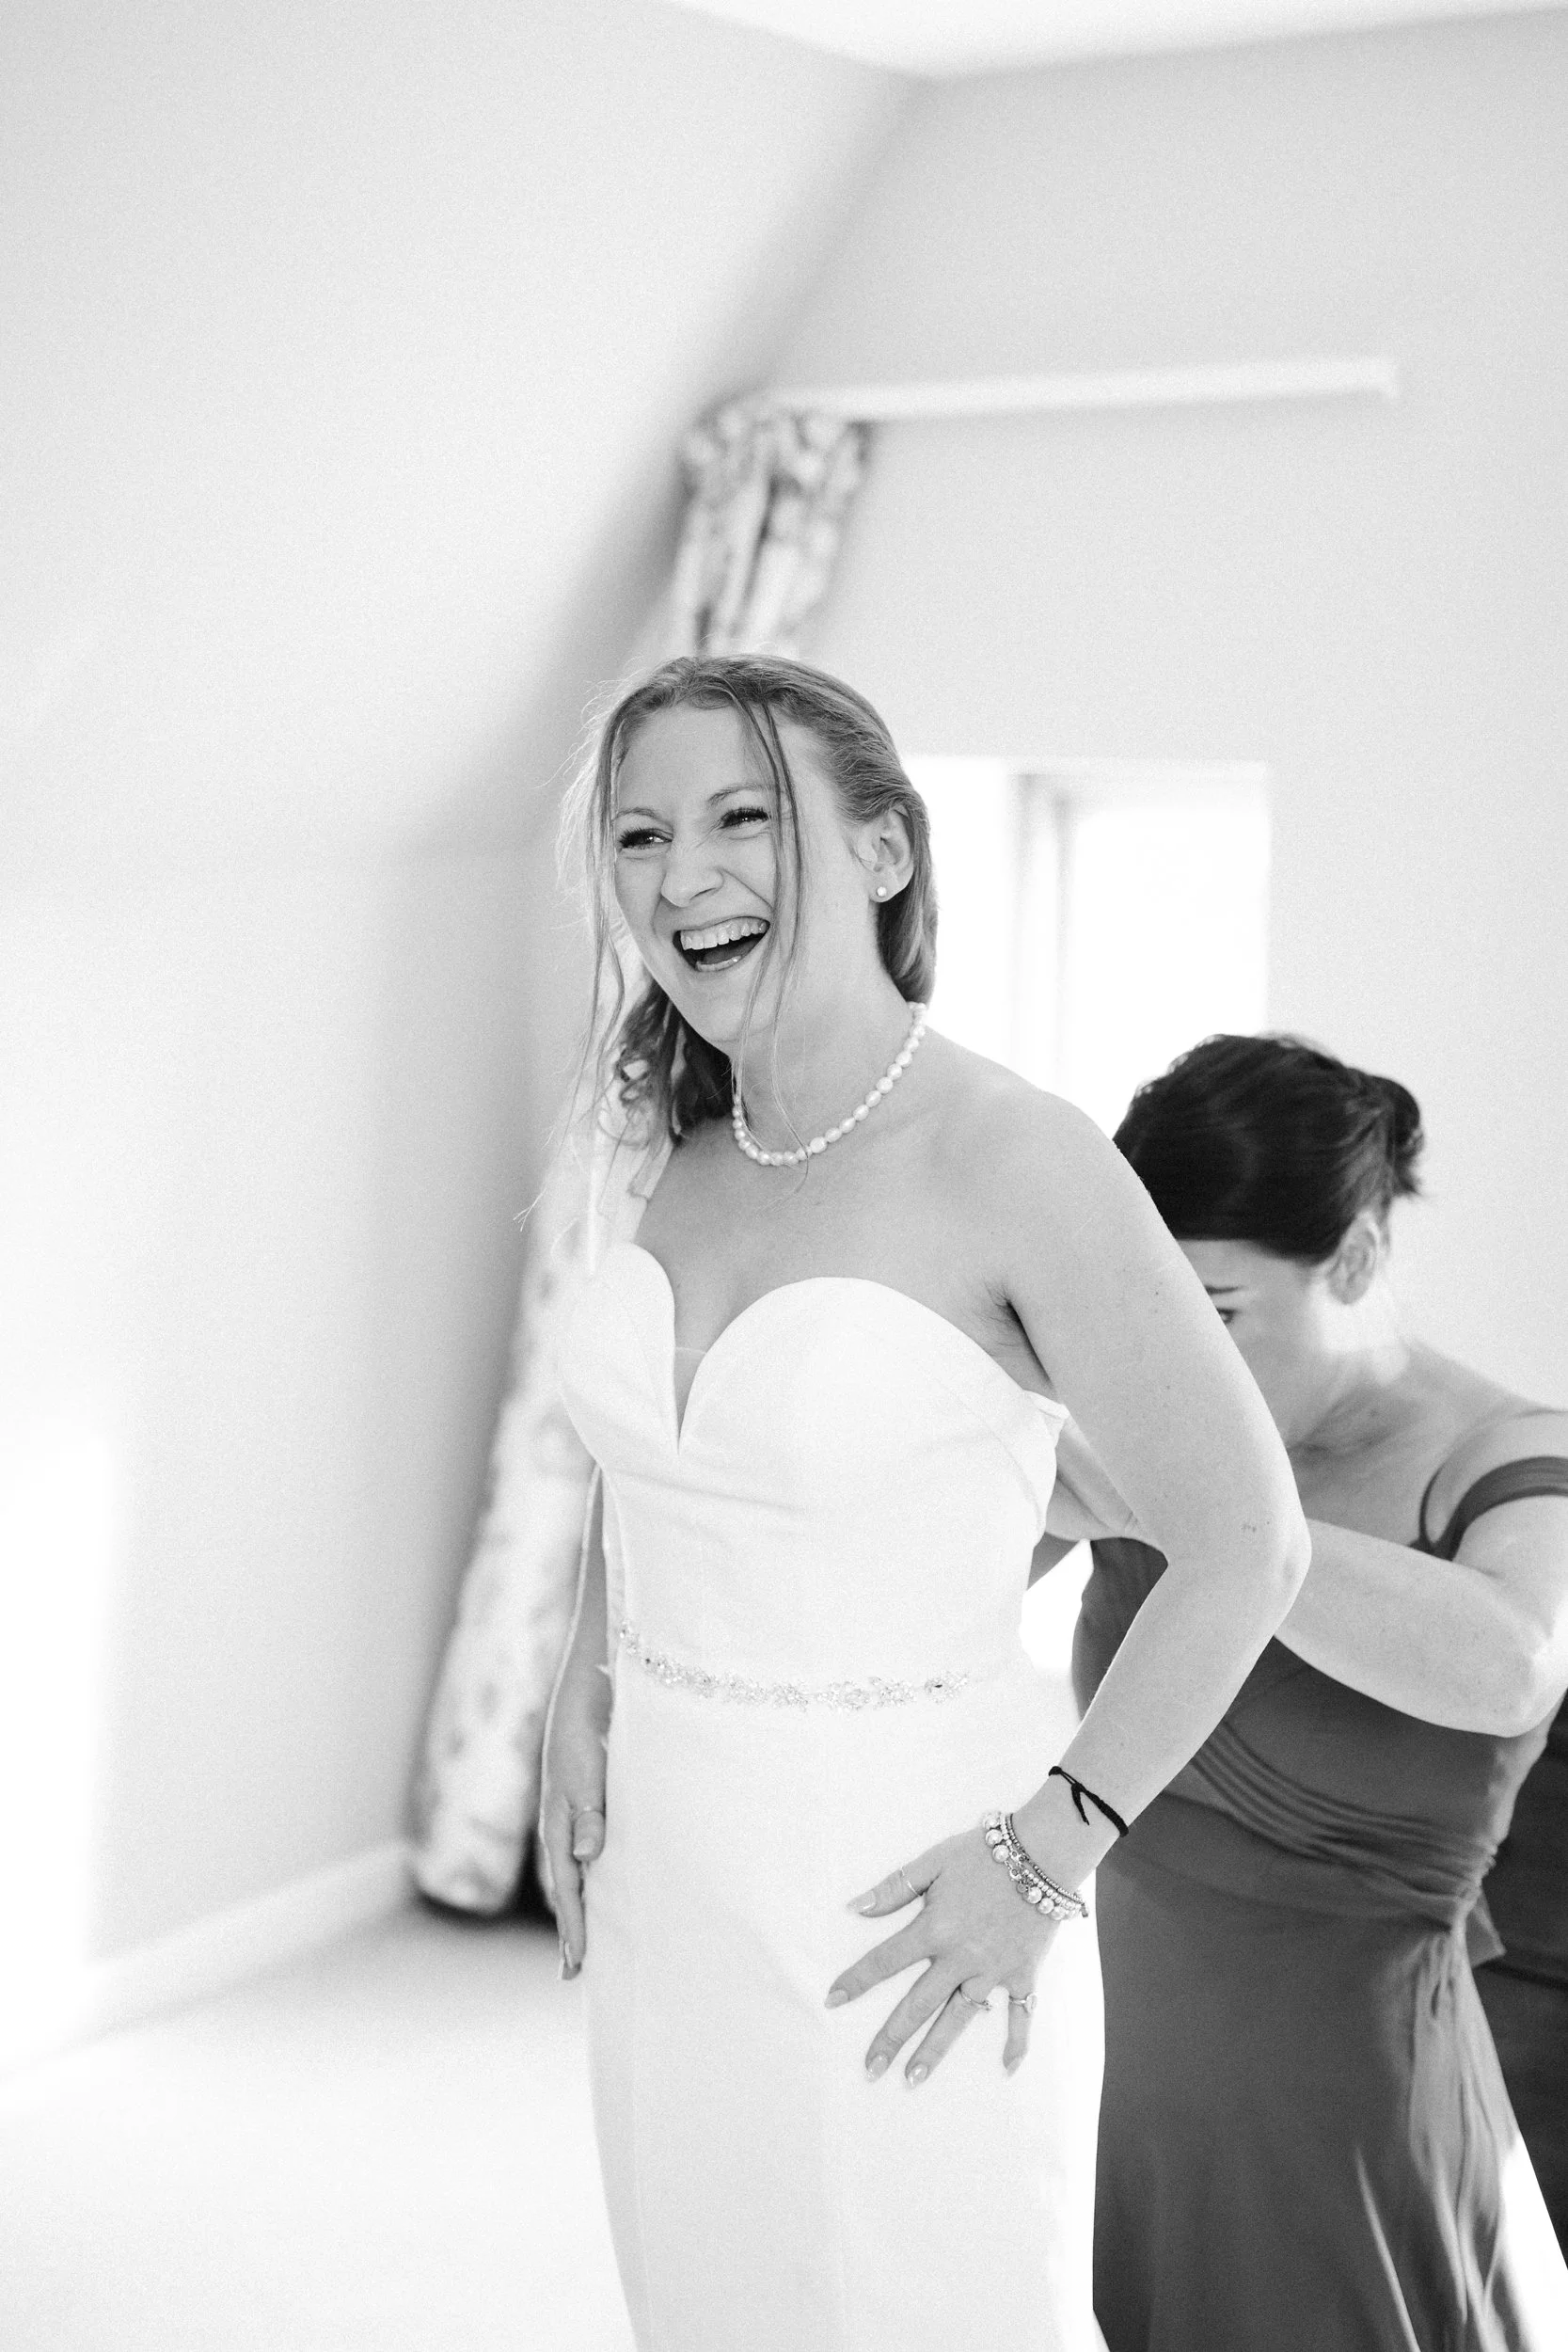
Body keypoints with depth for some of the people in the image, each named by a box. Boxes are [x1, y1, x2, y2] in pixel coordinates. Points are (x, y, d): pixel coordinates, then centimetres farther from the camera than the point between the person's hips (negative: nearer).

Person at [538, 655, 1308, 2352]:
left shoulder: (1016, 1160, -18)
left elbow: (1245, 1546, -13)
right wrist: (585, 1700, 7)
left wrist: (1045, 1857, -15)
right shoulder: (669, 1150, 1)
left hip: (896, 1926, -6)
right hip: (662, 1894, 6)